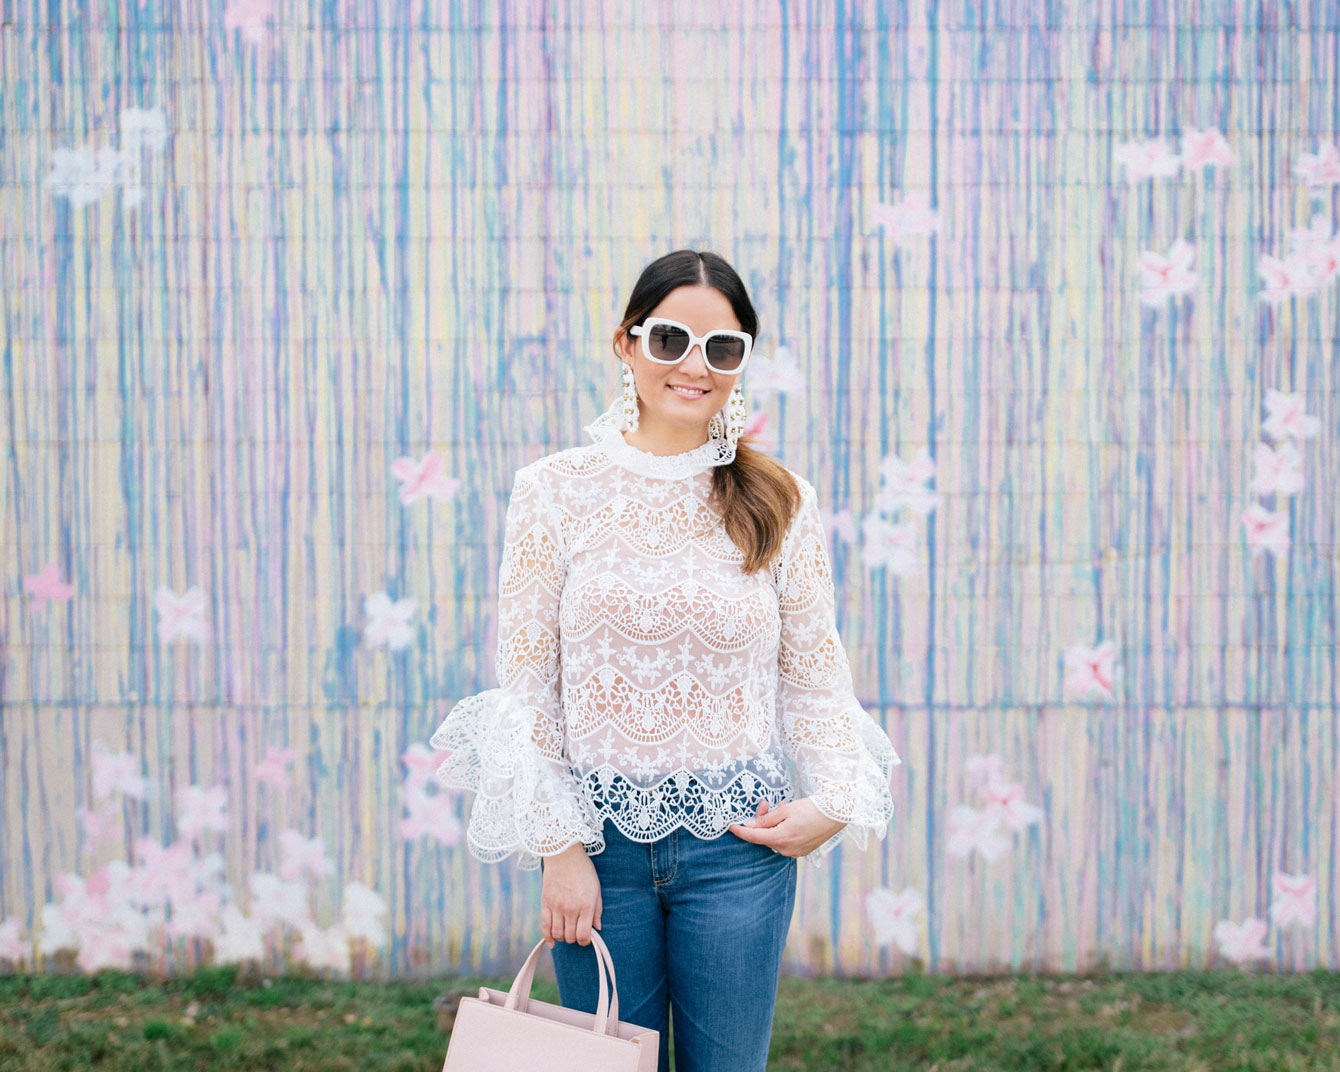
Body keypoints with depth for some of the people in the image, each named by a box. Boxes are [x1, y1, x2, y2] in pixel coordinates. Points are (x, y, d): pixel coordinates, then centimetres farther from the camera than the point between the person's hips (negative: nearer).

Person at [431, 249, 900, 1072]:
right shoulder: (555, 492, -3)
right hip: (599, 838, 0)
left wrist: (837, 800, -11)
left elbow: (815, 673, 5)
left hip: (738, 843, 1)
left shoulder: (780, 502, 1)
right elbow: (526, 683, -2)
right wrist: (557, 845, -6)